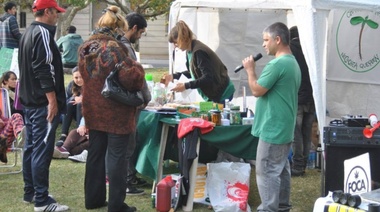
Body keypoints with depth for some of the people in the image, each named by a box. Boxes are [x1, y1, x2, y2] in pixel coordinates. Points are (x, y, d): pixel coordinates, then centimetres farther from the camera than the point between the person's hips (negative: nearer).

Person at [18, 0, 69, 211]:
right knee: (42, 150, -8)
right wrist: (52, 100, -21)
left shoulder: (28, 33, 16)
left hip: (29, 100, 10)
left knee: (31, 147, 15)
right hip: (43, 102, -10)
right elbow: (44, 70, -22)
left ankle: (30, 192, 23)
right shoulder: (43, 33, -15)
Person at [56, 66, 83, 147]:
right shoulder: (71, 85, -7)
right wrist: (74, 99, -25)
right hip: (78, 115, 4)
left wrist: (83, 99, -38)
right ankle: (63, 135, -30)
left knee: (81, 104, -30)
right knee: (69, 104, -24)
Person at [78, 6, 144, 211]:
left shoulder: (85, 48, 6)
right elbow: (130, 76, -26)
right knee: (116, 157, 1)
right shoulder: (113, 48, -20)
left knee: (95, 153, 17)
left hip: (92, 111, 7)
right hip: (115, 112, -7)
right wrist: (138, 69, -7)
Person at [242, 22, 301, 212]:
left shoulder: (277, 64, -20)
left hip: (272, 129, -10)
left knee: (266, 171, -5)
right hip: (284, 128, 10)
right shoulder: (293, 63, 13)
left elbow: (257, 90, -17)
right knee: (281, 169, 16)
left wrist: (250, 69, -4)